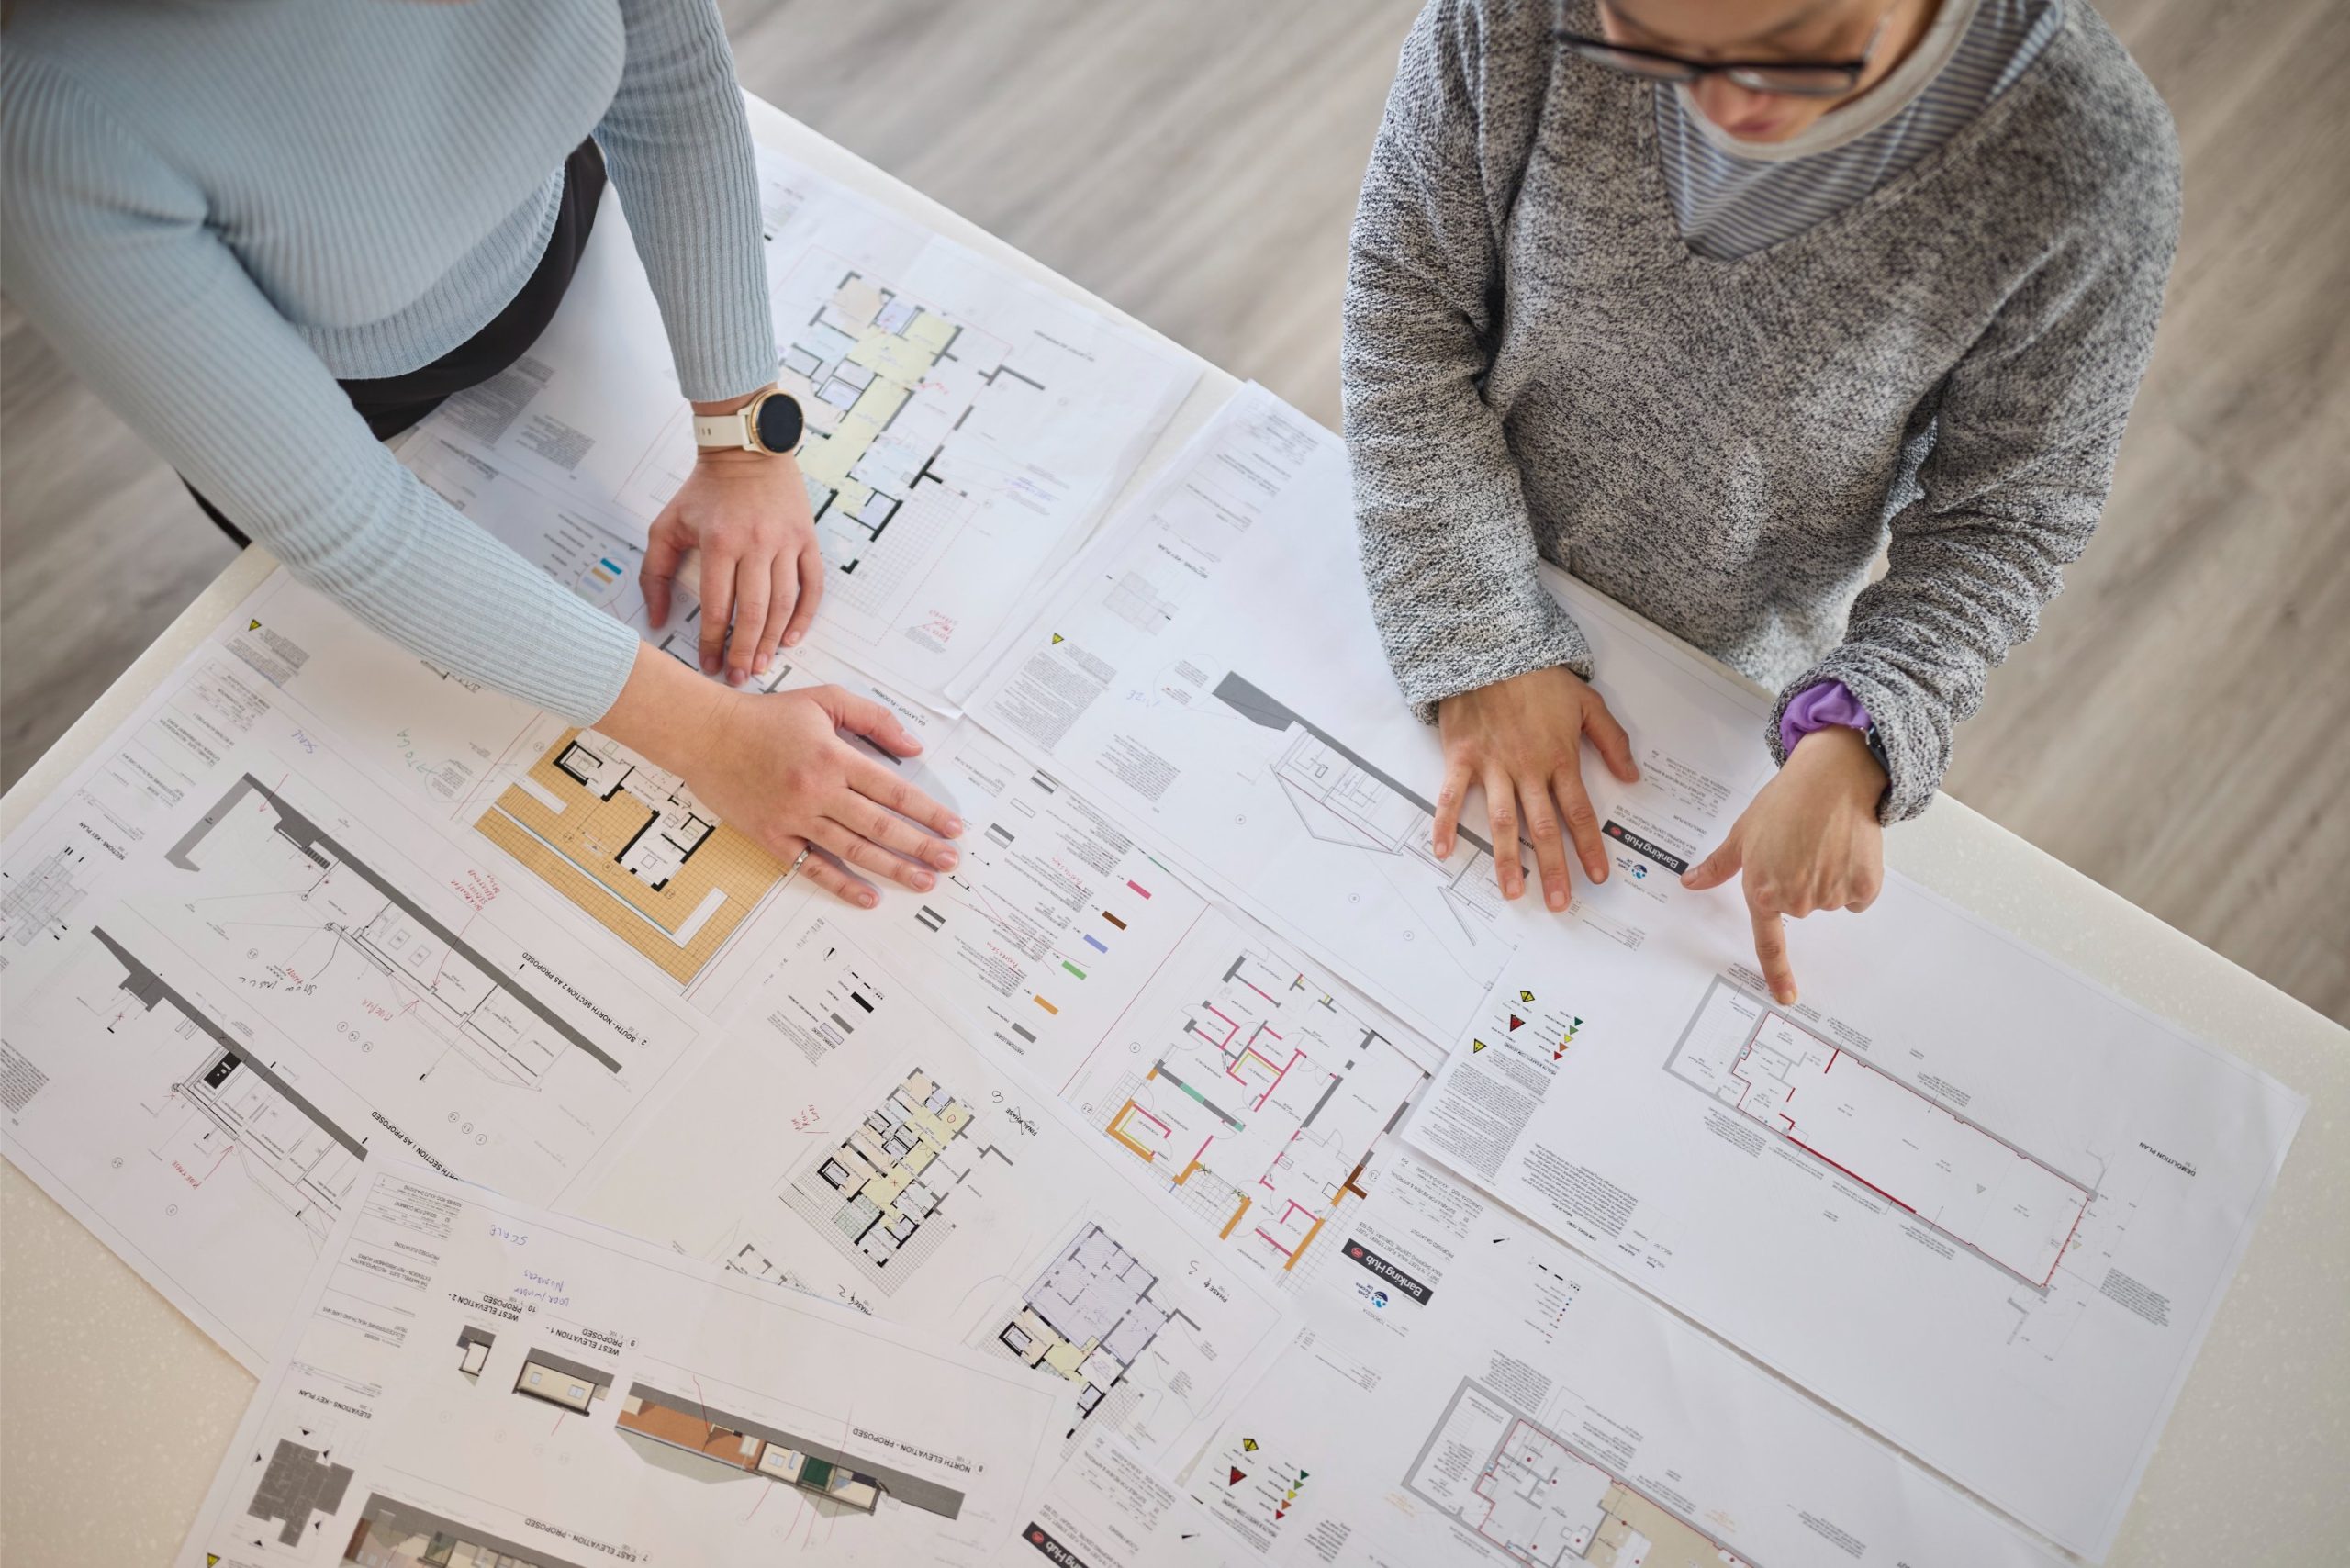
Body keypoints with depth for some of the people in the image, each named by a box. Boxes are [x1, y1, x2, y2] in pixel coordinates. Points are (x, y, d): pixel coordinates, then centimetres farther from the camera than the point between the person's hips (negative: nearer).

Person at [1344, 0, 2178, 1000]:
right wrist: (1485, 649, -24)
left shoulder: (2088, 165, -31)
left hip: (1728, 678, 0)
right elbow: (1408, 305, -20)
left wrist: (1850, 752, -32)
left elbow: (2006, 515, -17)